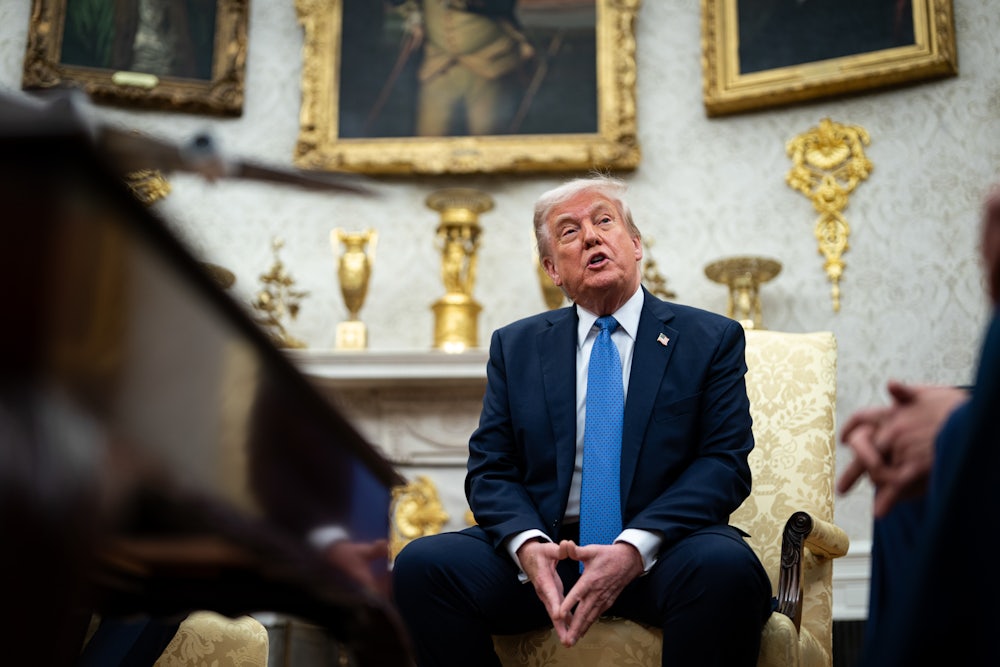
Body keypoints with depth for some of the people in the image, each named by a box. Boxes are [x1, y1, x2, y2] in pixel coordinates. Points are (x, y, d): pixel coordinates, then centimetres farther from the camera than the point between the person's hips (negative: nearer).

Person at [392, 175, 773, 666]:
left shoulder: (712, 340, 9)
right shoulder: (515, 346, 15)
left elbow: (724, 463, -2)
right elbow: (490, 469, 8)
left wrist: (635, 546, -18)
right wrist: (528, 544, -14)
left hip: (660, 548, -2)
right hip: (545, 547, 2)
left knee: (728, 566, -35)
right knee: (420, 565, -23)